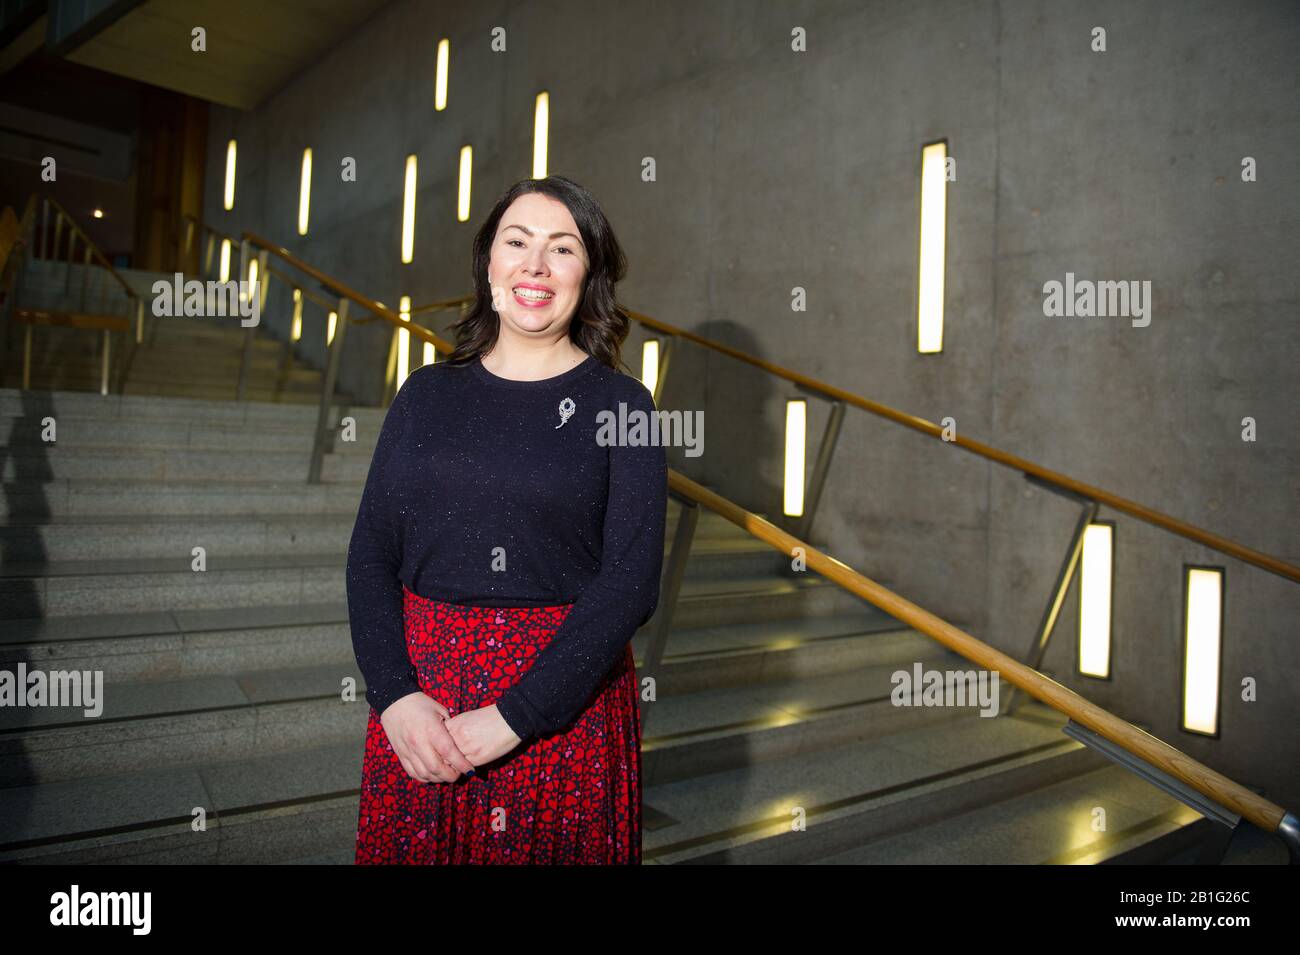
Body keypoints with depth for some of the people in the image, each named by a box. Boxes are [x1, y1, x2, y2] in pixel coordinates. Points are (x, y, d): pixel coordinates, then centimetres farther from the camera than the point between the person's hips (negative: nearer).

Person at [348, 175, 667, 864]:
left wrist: (513, 717, -16)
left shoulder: (619, 404, -4)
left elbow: (631, 581, -11)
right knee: (408, 849, 17)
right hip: (419, 687, 3)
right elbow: (372, 554, 3)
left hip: (568, 700, -2)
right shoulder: (427, 394, 5)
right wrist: (395, 695, -11)